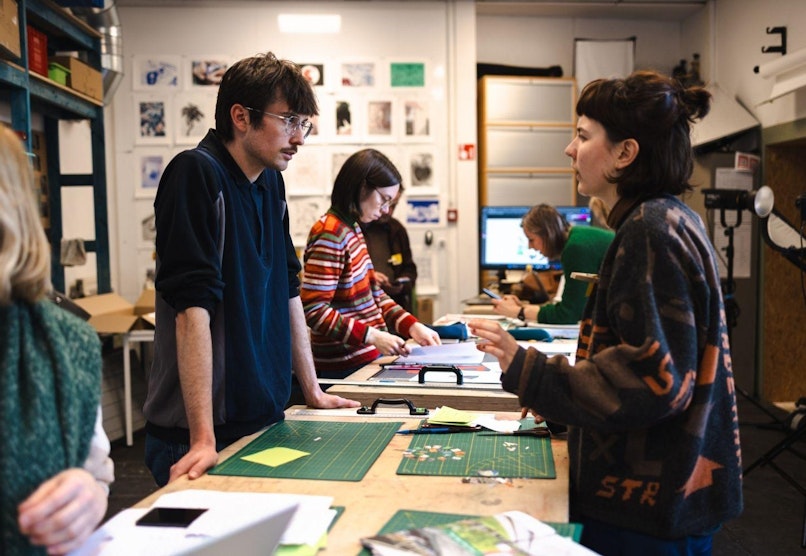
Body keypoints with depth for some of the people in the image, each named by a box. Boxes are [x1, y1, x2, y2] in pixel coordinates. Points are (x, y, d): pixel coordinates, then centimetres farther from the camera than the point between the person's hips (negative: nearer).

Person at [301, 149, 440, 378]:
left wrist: (412, 325, 4)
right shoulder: (330, 235, -18)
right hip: (345, 367, -9)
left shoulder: (353, 229, 10)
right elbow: (314, 310, -23)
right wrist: (372, 337, -26)